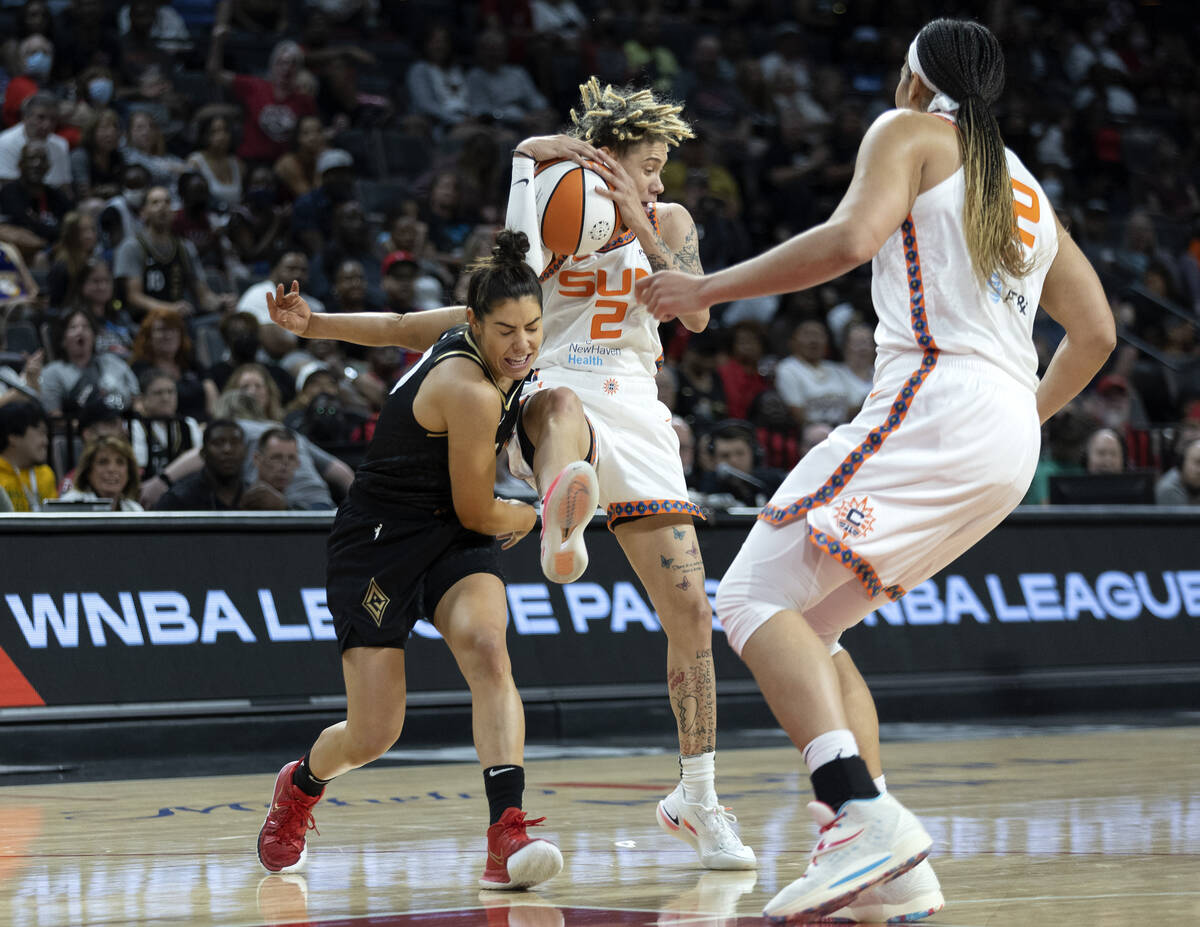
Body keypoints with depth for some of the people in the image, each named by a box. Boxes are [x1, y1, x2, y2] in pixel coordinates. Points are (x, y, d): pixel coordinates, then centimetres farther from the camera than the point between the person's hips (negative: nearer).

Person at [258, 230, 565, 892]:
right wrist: (523, 516, 4)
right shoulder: (472, 393, -27)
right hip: (381, 540, -7)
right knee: (373, 736, -2)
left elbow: (395, 326, 12)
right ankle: (302, 784, 34)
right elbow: (476, 512, -16)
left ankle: (507, 836, -33)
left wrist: (313, 326, 22)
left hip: (452, 539, 7)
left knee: (485, 647, -24)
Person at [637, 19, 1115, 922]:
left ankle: (864, 813, -35)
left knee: (756, 599, -13)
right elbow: (1096, 329, 31)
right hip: (1007, 446, 8)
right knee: (808, 625, 14)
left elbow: (850, 238, -13)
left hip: (933, 405, -8)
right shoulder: (1024, 187, 29)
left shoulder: (910, 133, 7)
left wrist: (708, 289, -8)